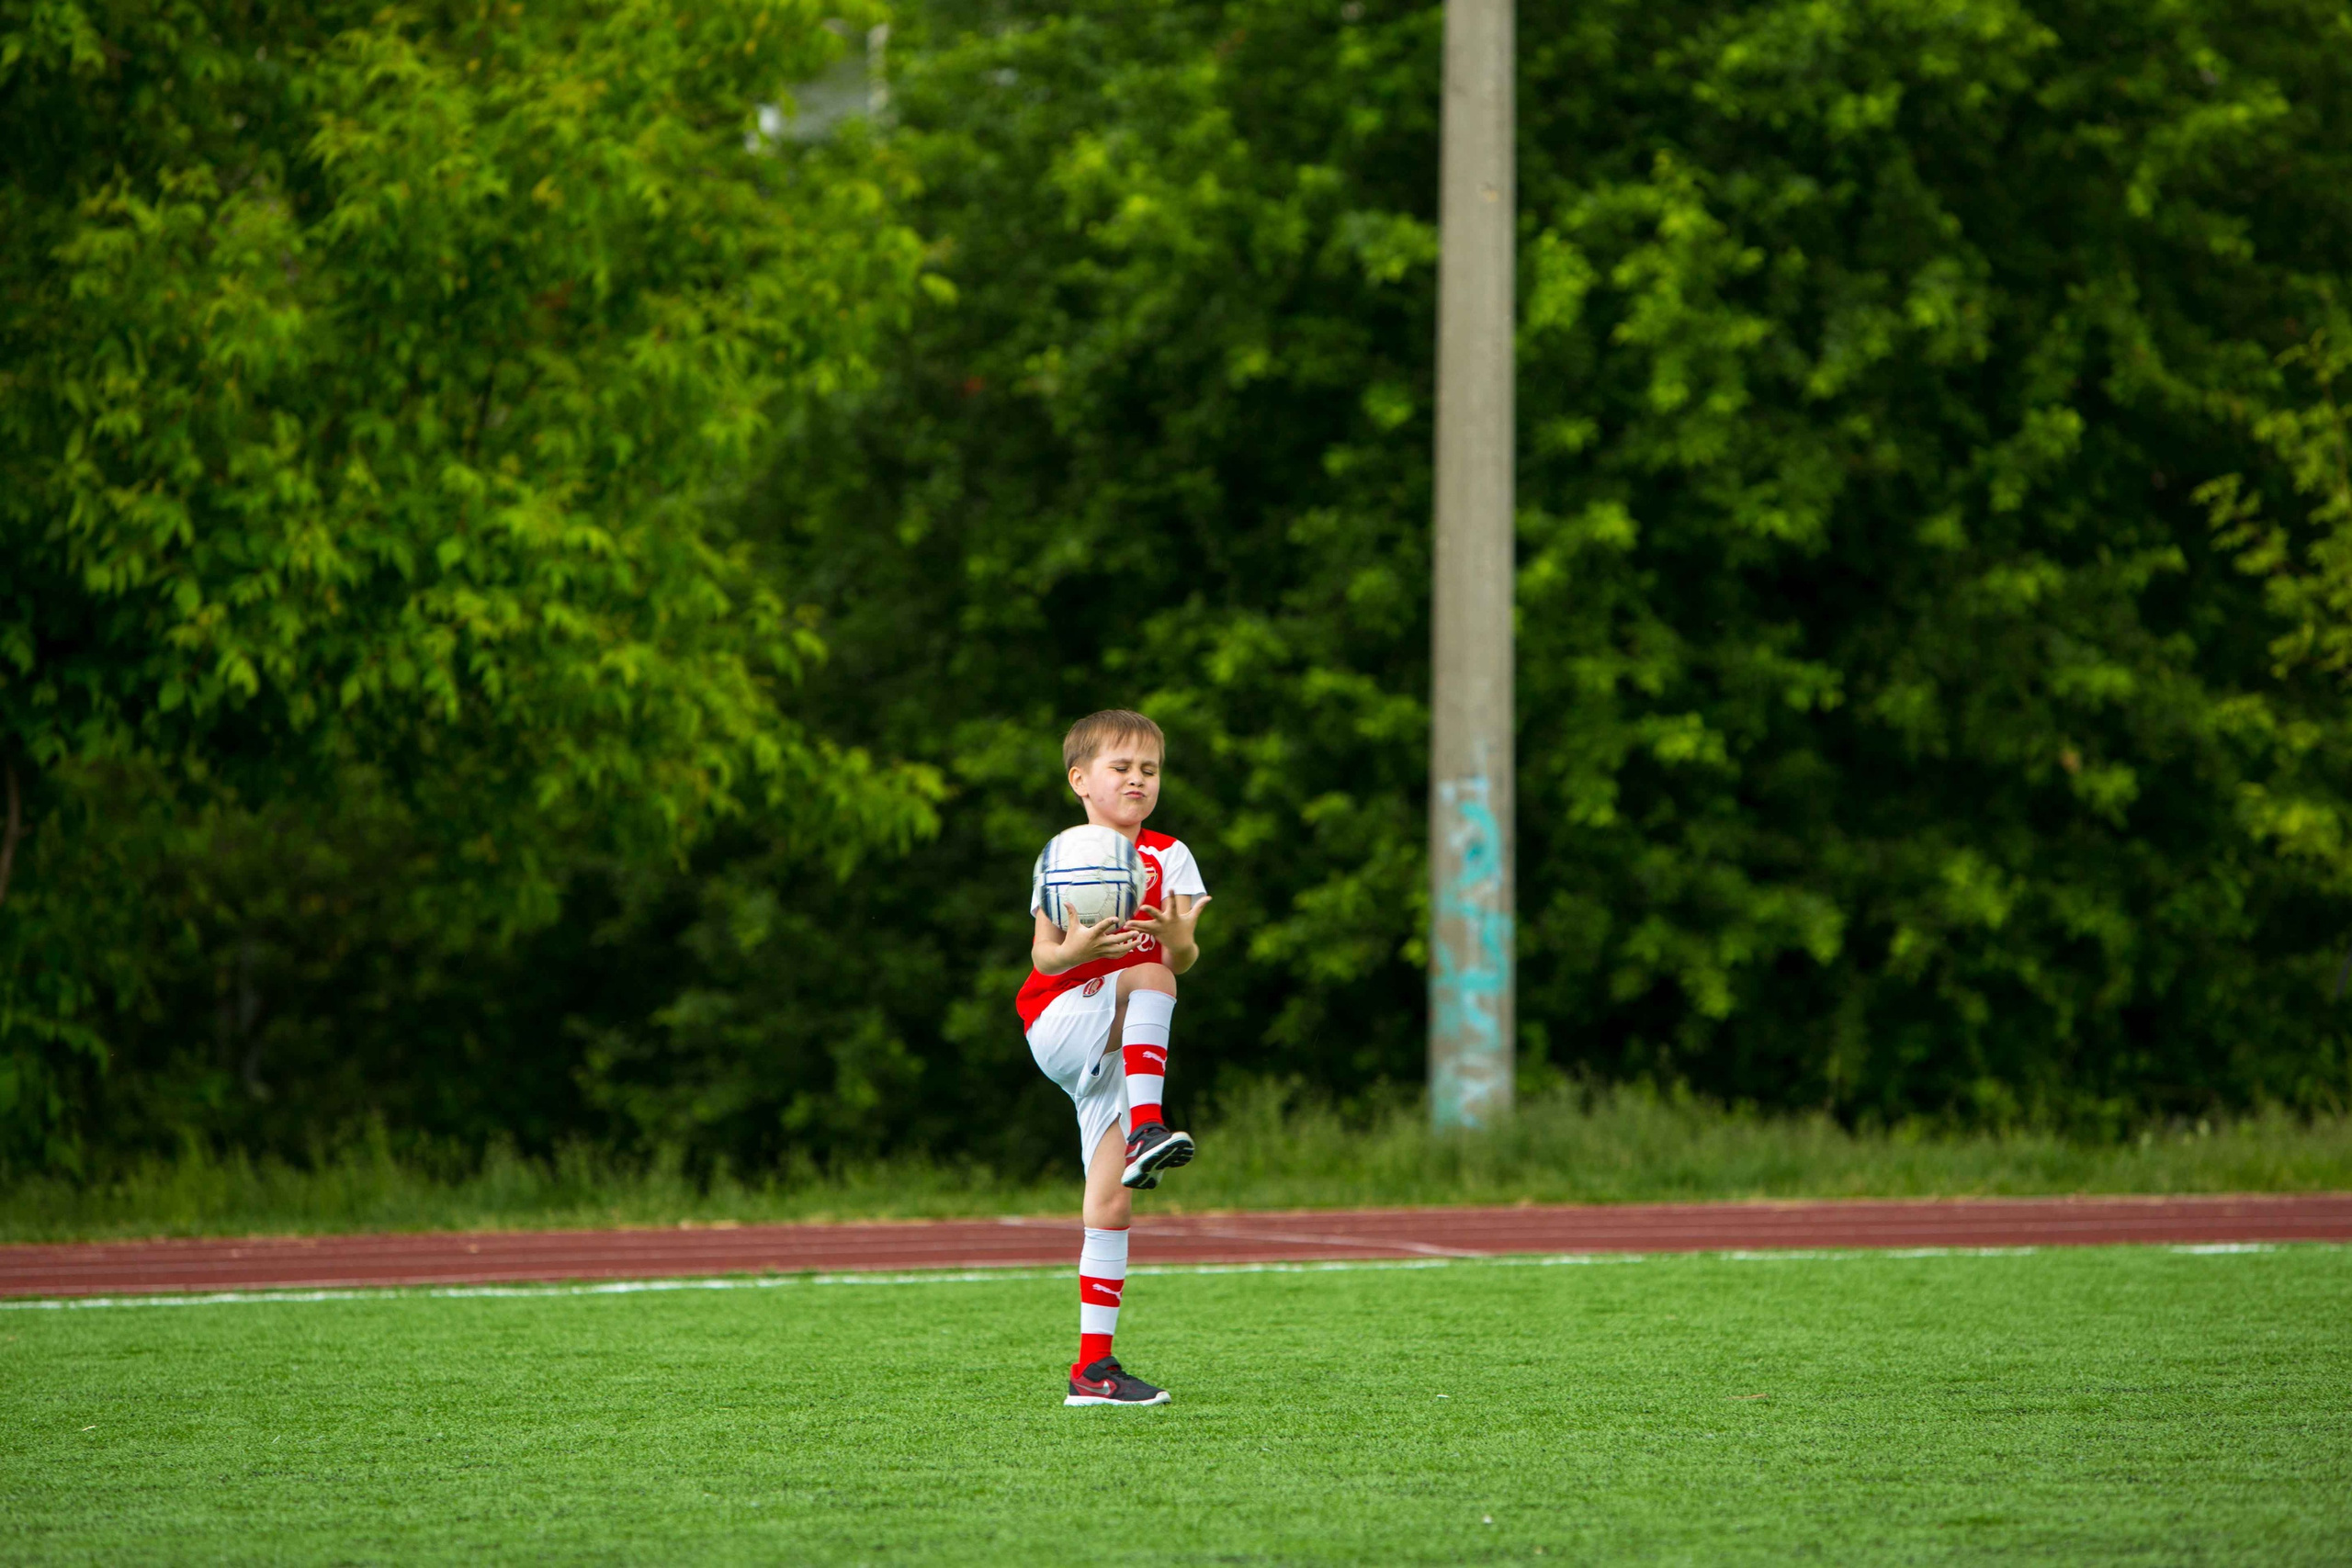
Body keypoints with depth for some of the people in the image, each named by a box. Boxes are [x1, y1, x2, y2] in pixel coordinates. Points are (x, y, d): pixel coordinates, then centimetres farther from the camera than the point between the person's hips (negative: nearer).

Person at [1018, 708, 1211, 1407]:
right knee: (1149, 975, -32)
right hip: (1060, 1024, -4)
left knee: (1111, 1202, 0)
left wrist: (1182, 942, -26)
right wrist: (1073, 950, -31)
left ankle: (1093, 1364, 1)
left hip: (1122, 1053, 4)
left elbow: (1185, 960, -2)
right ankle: (1146, 1129, -44)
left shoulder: (1168, 859, 7)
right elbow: (1044, 957, -8)